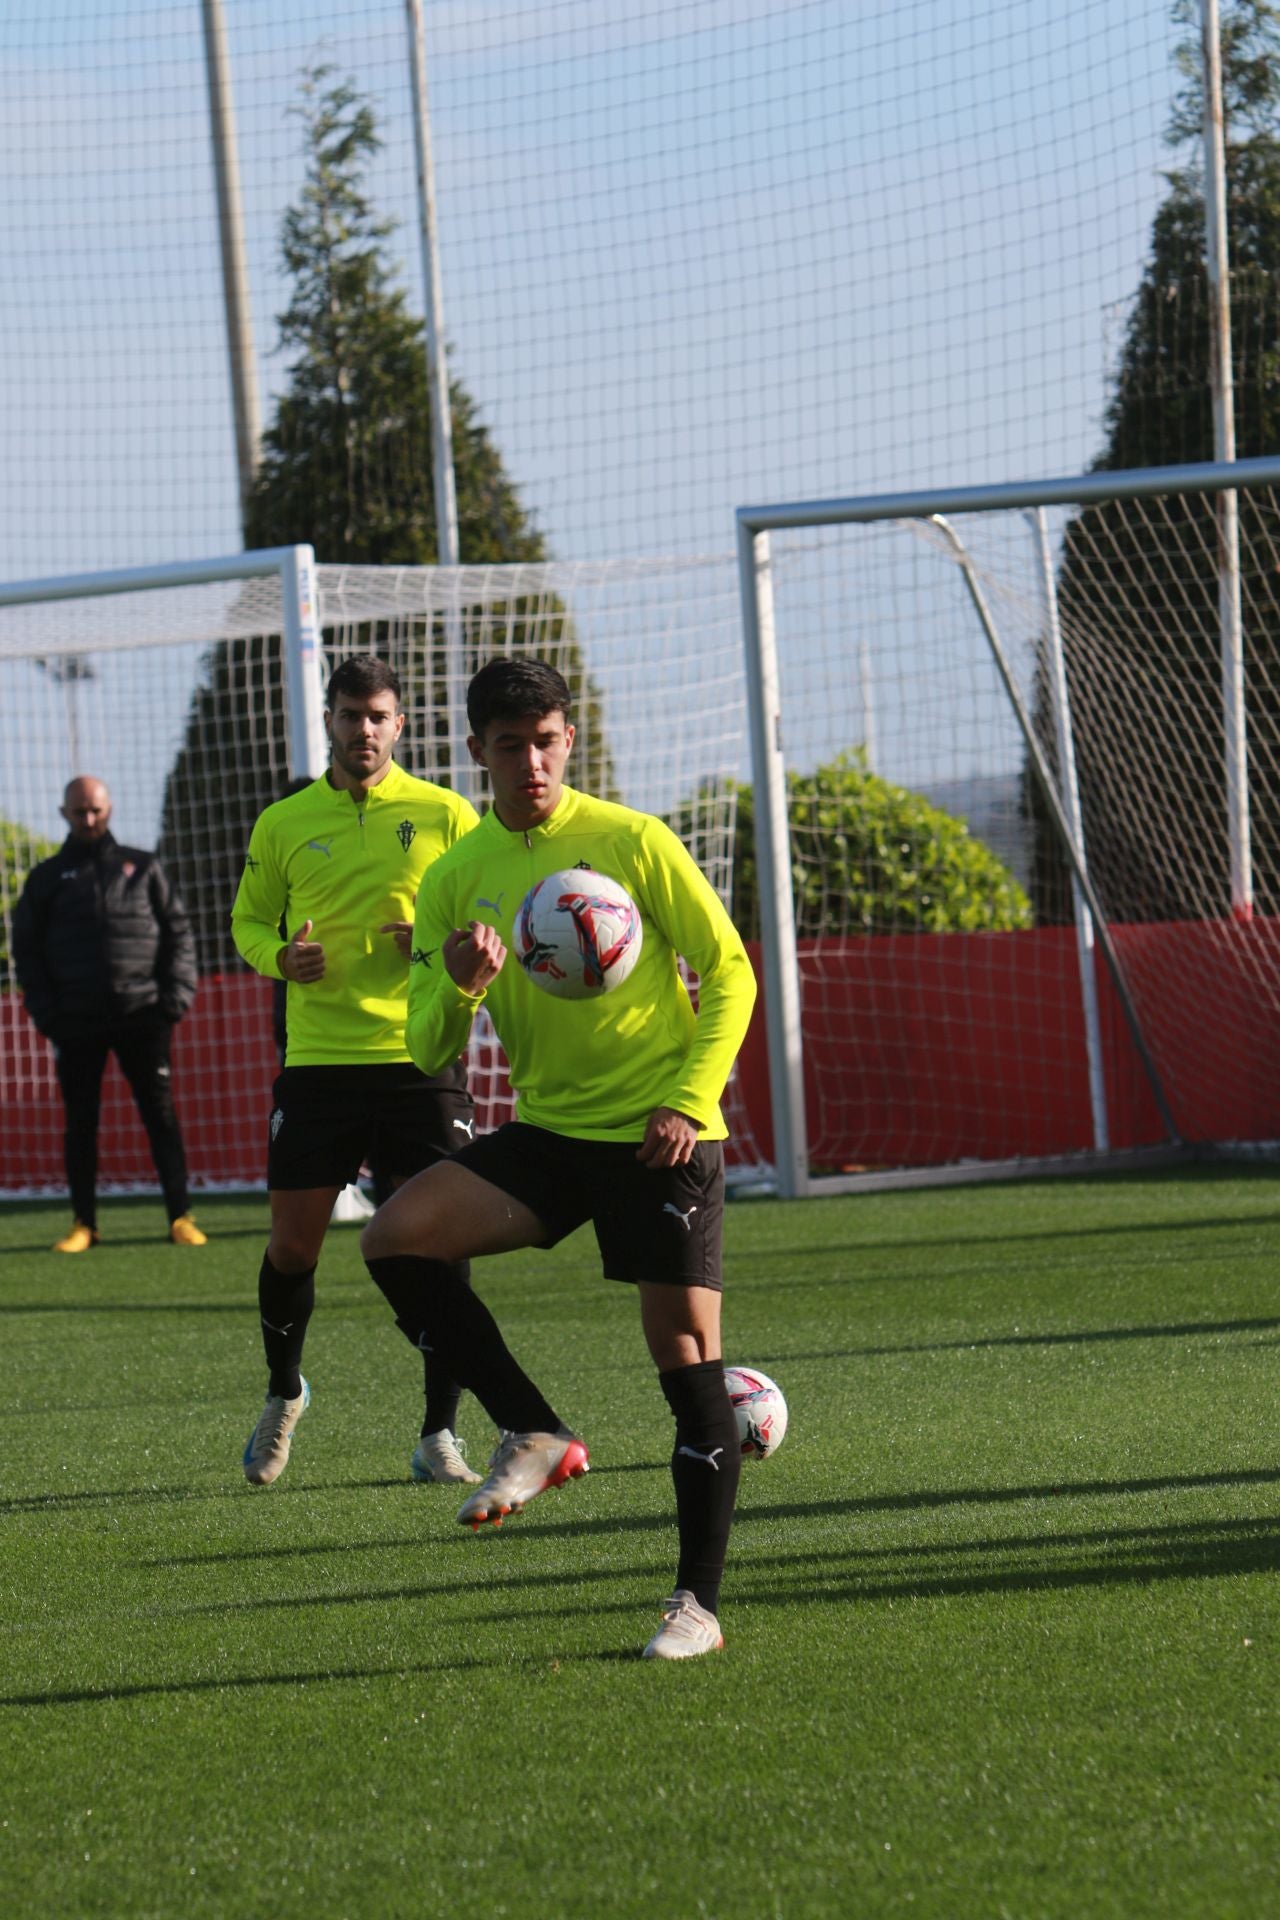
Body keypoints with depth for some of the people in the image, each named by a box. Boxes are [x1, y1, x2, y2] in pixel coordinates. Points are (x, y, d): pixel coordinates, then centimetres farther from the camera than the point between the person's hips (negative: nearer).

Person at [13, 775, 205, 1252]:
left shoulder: (142, 868, 11)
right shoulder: (47, 879, 11)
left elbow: (178, 931, 11)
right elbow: (26, 949, 10)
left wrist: (175, 997, -2)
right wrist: (47, 1014, -2)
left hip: (142, 1015, 0)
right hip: (77, 1021, 0)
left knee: (161, 1114, -4)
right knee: (80, 1122, 3)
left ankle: (180, 1216, -4)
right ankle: (83, 1224, 9)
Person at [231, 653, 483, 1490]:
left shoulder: (445, 816, 3)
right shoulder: (283, 824, 8)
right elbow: (249, 920, 15)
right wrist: (281, 958, -7)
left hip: (420, 1056, -1)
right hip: (319, 1060, 1)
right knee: (293, 1243, 3)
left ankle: (440, 1435, 2)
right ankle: (283, 1394, 30)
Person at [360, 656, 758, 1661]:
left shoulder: (632, 842, -6)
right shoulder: (456, 878, 5)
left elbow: (730, 973, -4)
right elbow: (429, 1049, 4)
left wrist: (690, 1101, -15)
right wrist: (459, 985, -18)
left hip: (660, 1134, -4)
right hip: (549, 1130, 4)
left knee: (688, 1354, -7)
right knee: (395, 1236, -17)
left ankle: (699, 1603, 2)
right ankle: (535, 1436, -5)